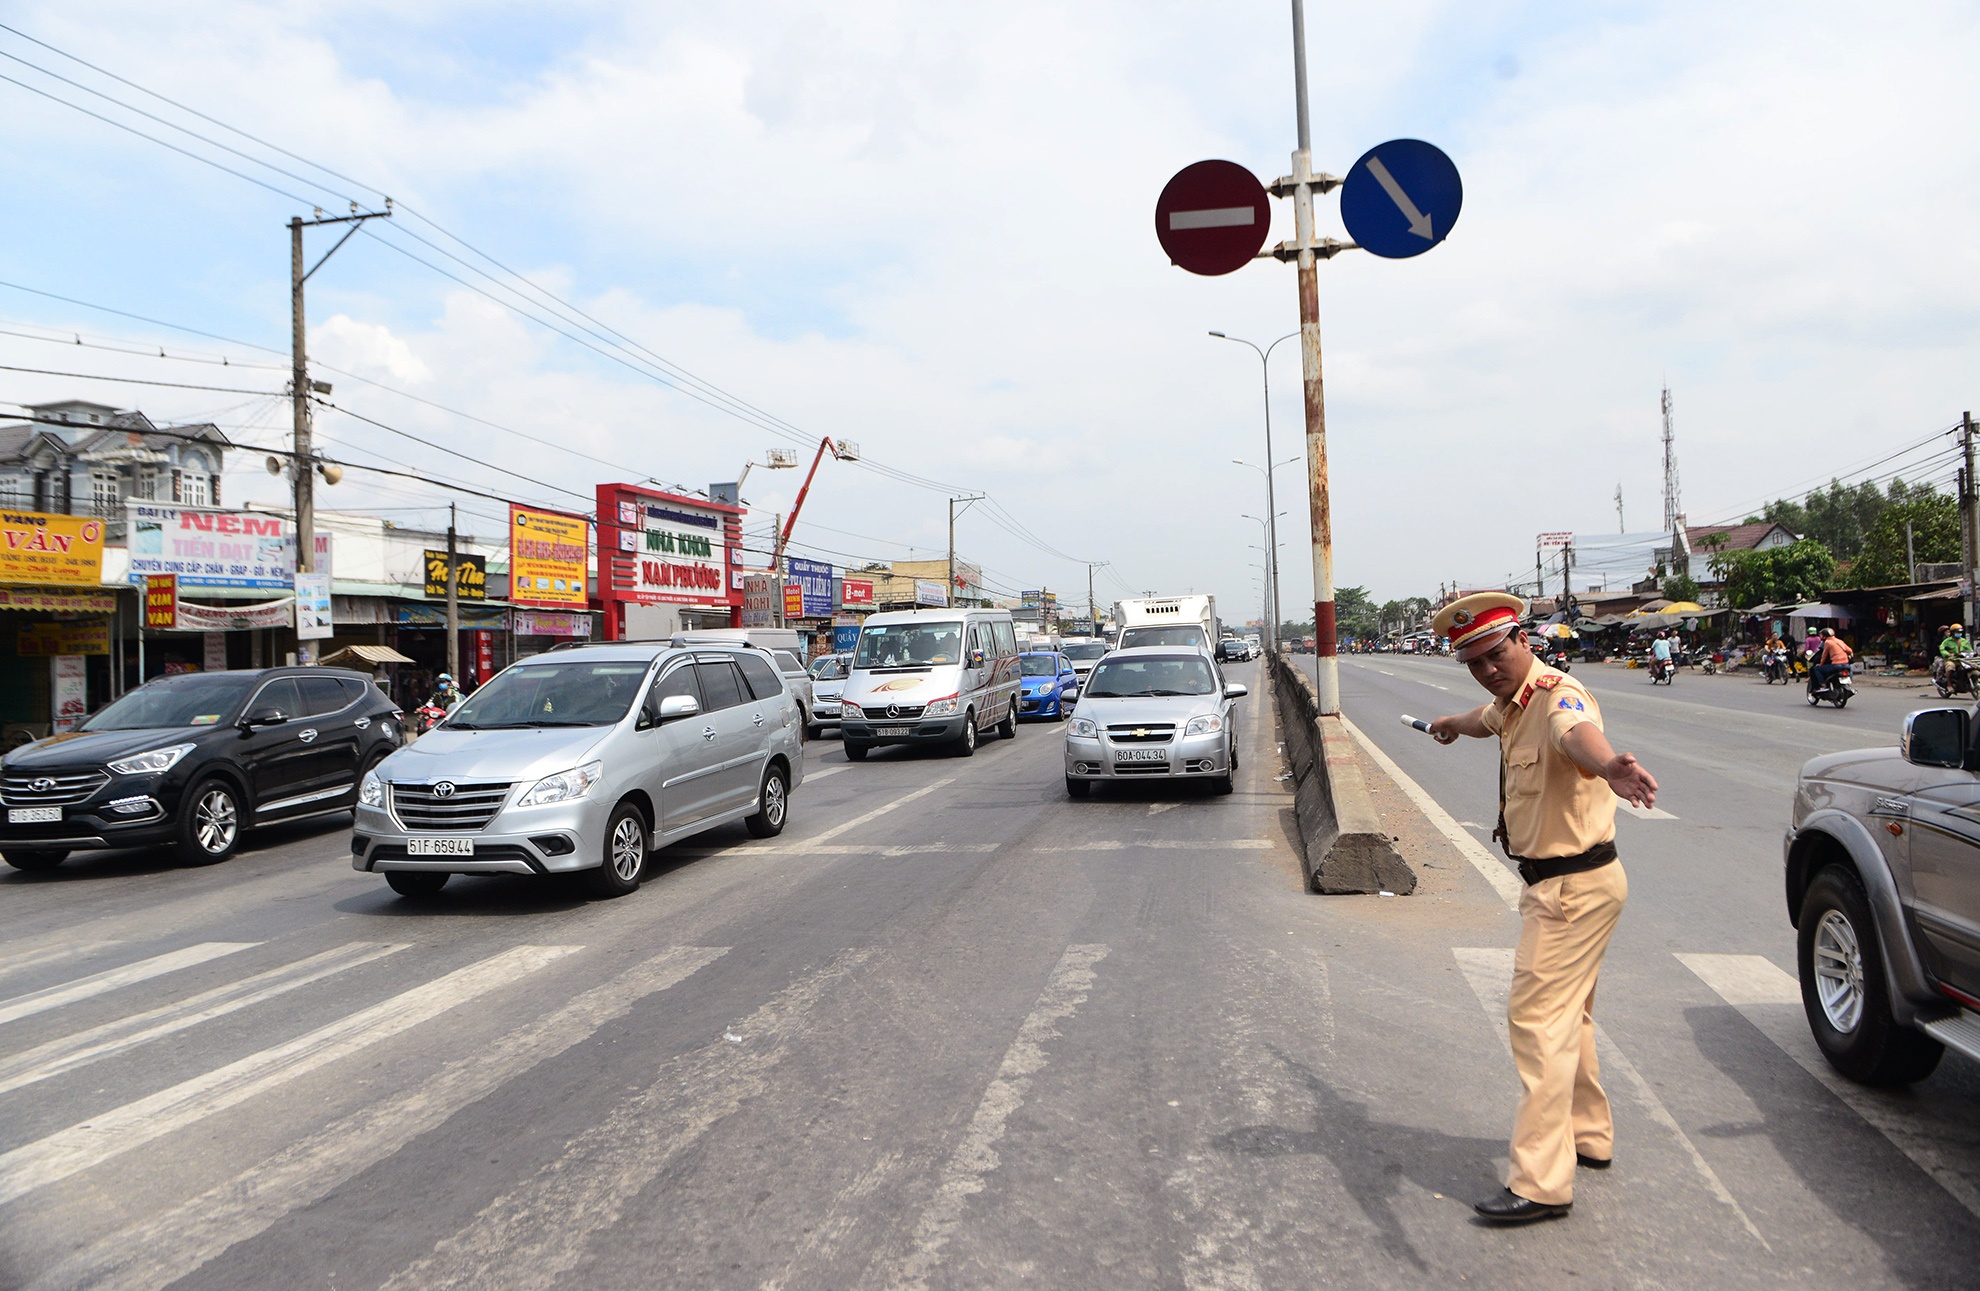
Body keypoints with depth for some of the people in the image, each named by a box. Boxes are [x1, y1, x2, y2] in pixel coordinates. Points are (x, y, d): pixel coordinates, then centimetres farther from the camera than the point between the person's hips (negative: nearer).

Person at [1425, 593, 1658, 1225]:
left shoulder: (1558, 695, -24)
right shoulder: (1511, 702, 8)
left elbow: (1581, 733, -50)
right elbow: (1489, 716, 35)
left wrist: (1610, 768, -72)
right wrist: (1453, 723, 56)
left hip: (1575, 887, -11)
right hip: (1557, 883, 11)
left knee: (1538, 1018, -12)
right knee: (1566, 1013, 23)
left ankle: (1542, 1182, -8)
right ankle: (1588, 1136, 41)